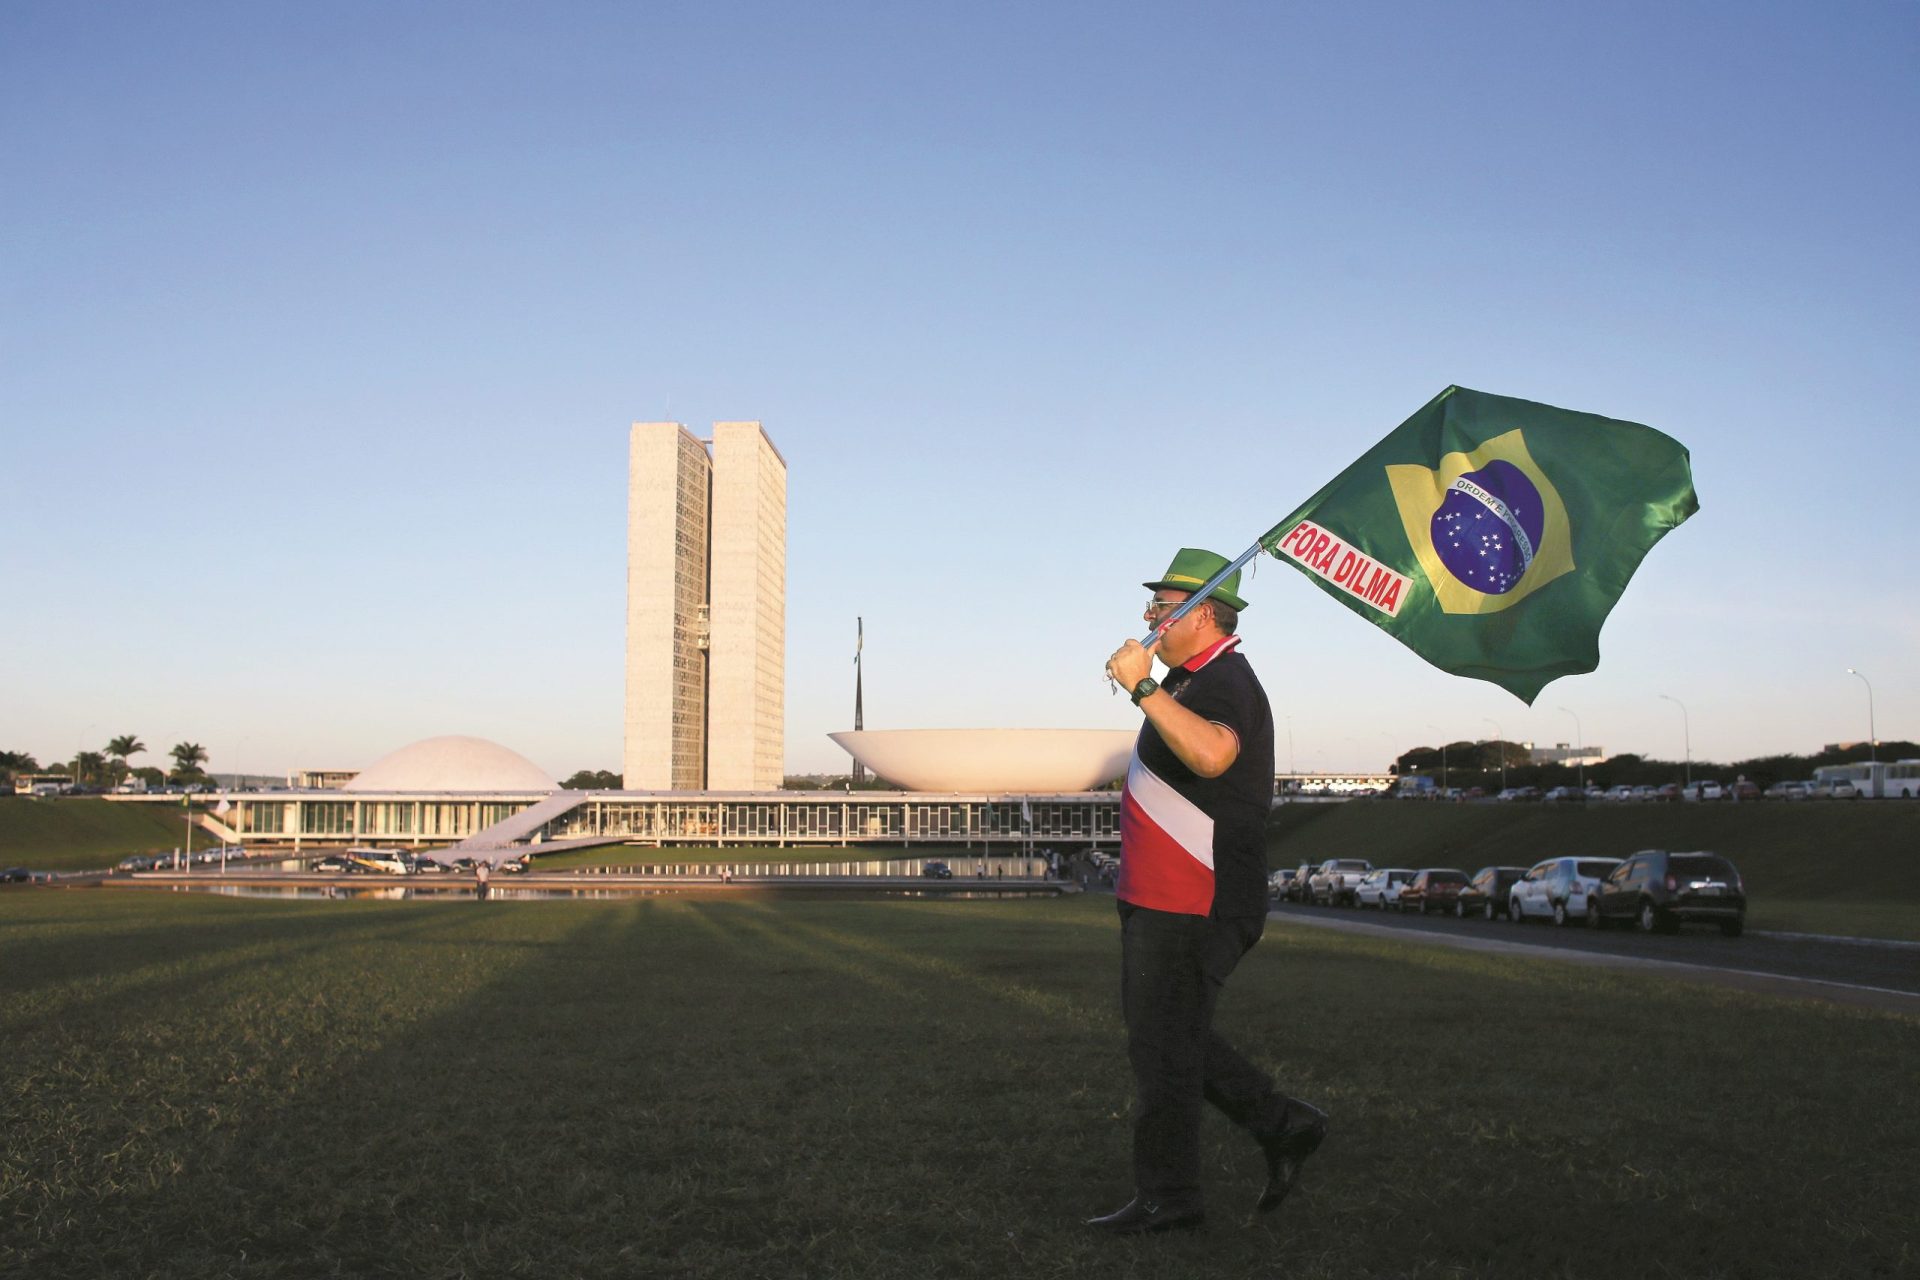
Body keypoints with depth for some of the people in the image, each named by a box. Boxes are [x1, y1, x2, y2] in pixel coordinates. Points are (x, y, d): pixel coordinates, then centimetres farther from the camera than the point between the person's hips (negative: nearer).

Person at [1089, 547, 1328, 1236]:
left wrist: (1142, 687, -40)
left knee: (1162, 1047, -3)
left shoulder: (1225, 682, -17)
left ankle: (1165, 1199, 8)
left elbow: (1212, 754, -42)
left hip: (1190, 911, -11)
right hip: (1164, 902, 11)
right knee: (1172, 1038, 18)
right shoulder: (1195, 681, 17)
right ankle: (1282, 1124, 22)